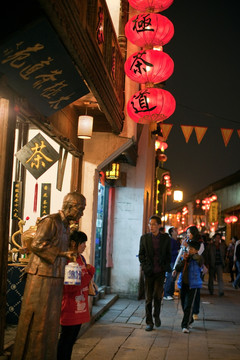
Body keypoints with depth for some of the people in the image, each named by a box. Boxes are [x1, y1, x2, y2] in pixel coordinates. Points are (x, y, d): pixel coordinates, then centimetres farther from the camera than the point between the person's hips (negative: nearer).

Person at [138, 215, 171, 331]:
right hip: (149, 272, 1)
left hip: (160, 271, -1)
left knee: (157, 295, -8)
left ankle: (156, 315, 19)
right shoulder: (144, 238, 3)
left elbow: (168, 254, 8)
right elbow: (141, 254, 8)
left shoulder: (165, 238, 2)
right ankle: (149, 322, 14)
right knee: (148, 298, 4)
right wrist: (144, 267, -3)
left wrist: (166, 267, -1)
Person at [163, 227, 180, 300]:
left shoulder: (176, 241, 16)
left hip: (175, 261, 9)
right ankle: (166, 295, -4)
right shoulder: (170, 240, -12)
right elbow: (169, 252, -18)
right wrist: (177, 251, -20)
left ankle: (171, 294, 18)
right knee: (170, 278, -9)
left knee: (173, 279, 12)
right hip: (171, 262, -9)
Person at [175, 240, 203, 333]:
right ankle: (189, 320, 38)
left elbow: (197, 257, -33)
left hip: (192, 285, -6)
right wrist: (183, 260, -12)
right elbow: (177, 269, 1)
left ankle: (185, 325, -8)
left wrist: (189, 256, -14)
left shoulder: (198, 259, -7)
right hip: (183, 284, 6)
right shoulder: (184, 258, 9)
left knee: (189, 305, -11)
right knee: (183, 304, 17)